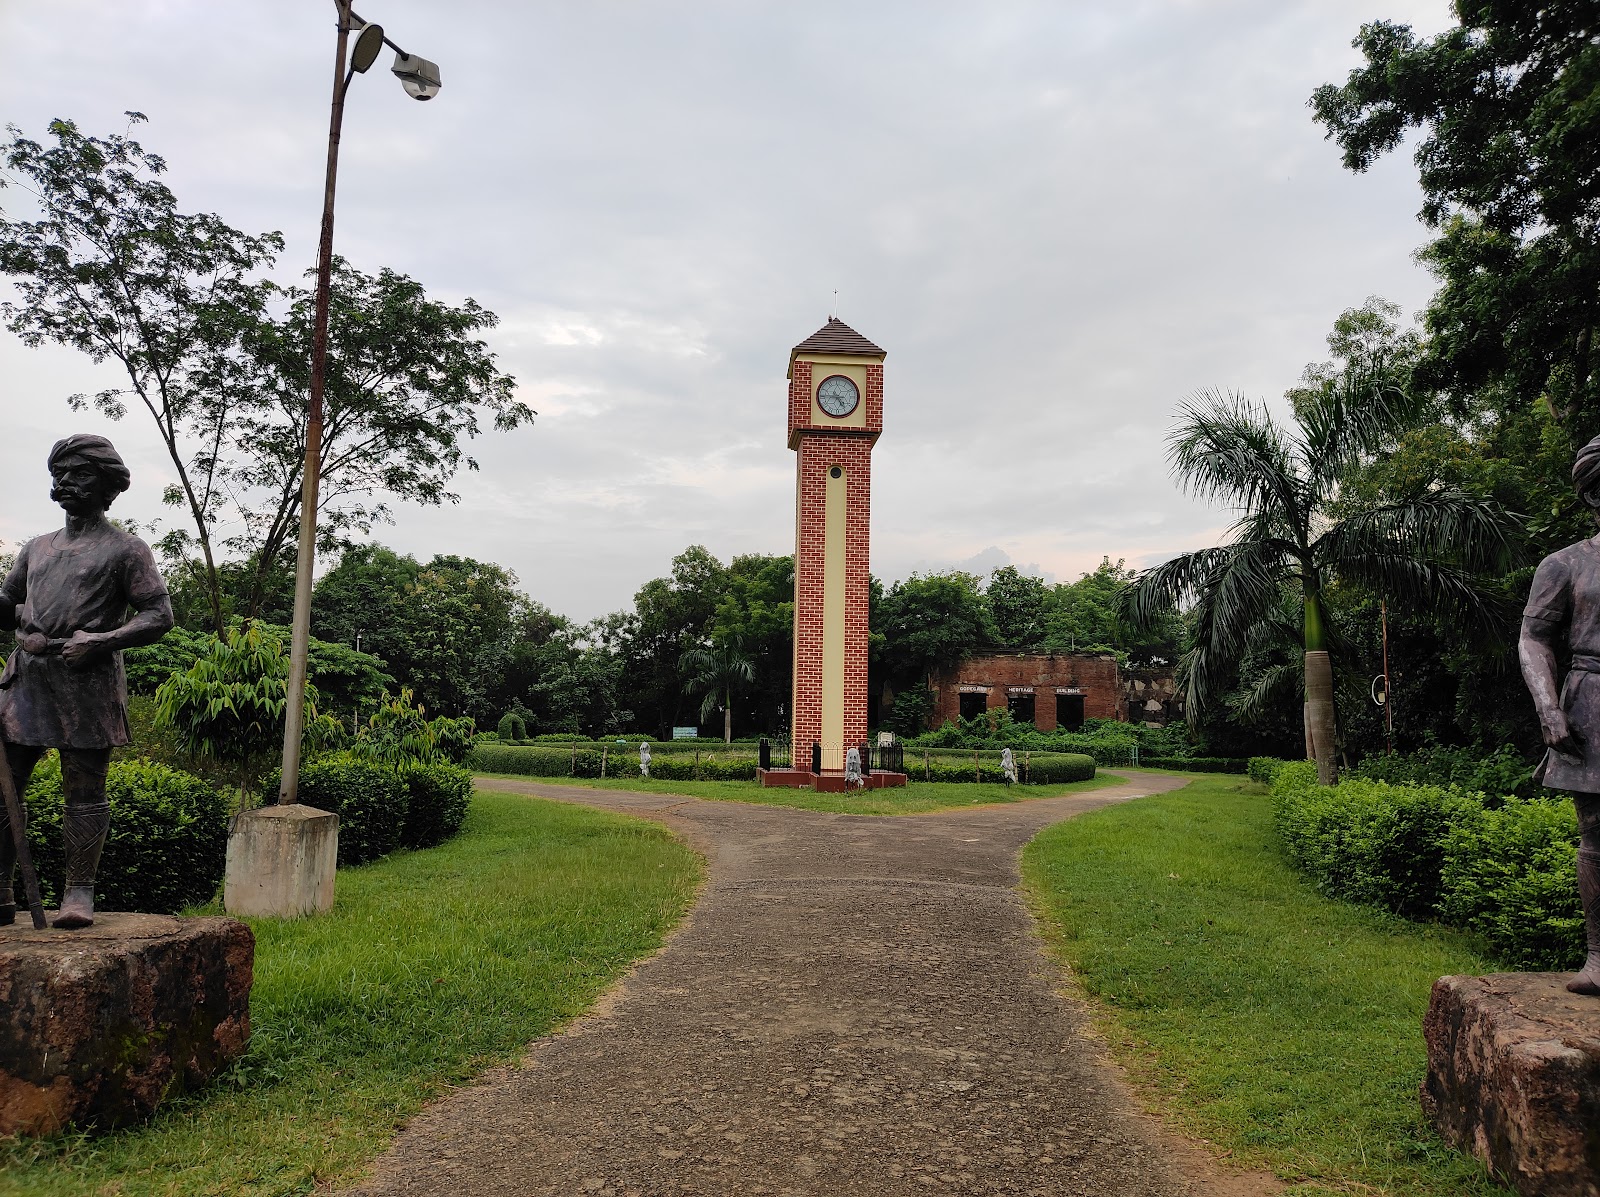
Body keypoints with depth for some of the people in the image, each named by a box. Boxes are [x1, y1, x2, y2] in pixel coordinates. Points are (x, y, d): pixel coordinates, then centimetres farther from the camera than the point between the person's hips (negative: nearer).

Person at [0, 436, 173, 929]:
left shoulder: (126, 549, 3)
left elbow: (158, 616, -3)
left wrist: (99, 640, -15)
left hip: (86, 683, -6)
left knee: (85, 794, -1)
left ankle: (79, 894, 6)